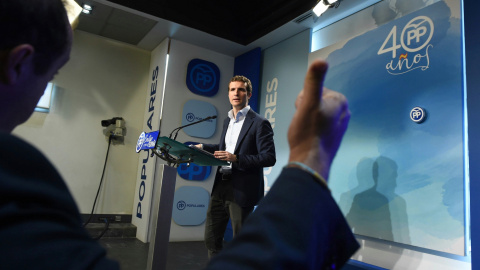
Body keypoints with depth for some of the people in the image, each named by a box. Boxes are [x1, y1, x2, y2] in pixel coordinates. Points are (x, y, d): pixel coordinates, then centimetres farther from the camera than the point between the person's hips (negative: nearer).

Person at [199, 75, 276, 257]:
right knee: (211, 238, 14)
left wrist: (236, 158, -24)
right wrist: (202, 147, 13)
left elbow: (269, 158, -15)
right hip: (220, 187, 7)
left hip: (242, 190, -7)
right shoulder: (227, 120, 14)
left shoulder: (259, 123, -10)